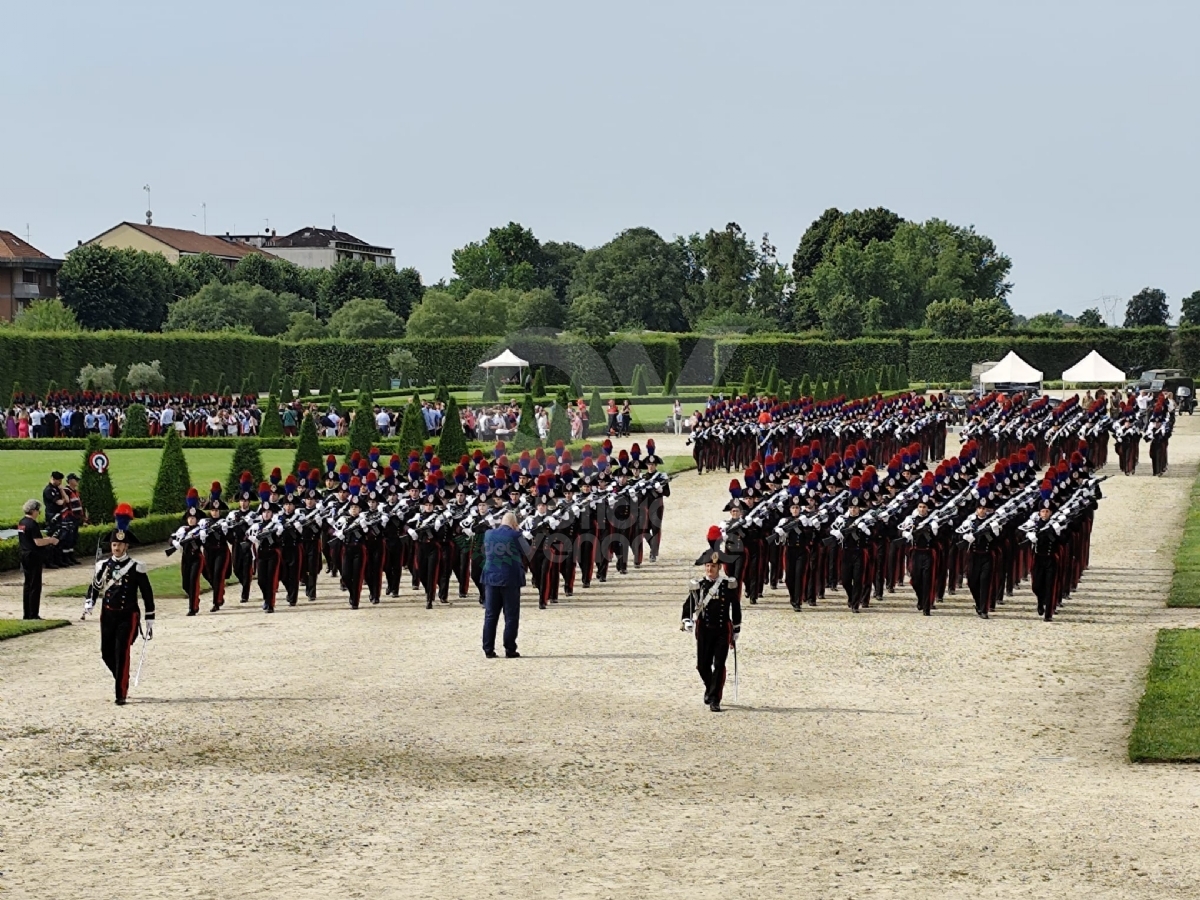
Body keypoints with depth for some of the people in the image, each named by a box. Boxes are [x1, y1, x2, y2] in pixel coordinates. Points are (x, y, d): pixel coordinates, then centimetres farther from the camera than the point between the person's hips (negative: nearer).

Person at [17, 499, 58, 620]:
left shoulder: (21, 522, 10)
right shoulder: (32, 524, -18)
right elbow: (38, 542, -22)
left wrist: (46, 539, 15)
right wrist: (51, 540, -7)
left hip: (24, 555, 9)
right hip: (33, 556, -9)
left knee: (28, 585, 15)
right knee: (35, 586, -3)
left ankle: (27, 614, 18)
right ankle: (33, 615, -2)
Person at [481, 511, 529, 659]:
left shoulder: (488, 534, 4)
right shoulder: (515, 536, -9)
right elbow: (528, 553, 4)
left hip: (491, 578, 4)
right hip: (510, 580, -4)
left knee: (490, 615, 7)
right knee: (511, 616, 3)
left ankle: (488, 649, 5)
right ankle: (510, 649, 1)